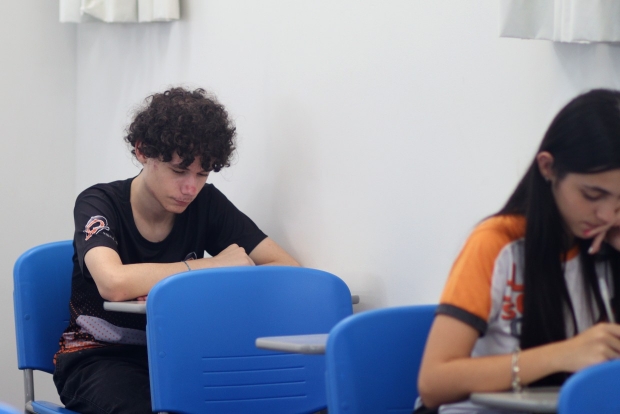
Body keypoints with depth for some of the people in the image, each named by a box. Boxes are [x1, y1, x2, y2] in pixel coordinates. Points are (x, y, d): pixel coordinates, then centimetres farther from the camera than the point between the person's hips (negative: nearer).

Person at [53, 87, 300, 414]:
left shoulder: (207, 203, 0)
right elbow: (113, 283, -31)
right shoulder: (99, 203, -10)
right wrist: (213, 266, -21)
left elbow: (287, 270, -9)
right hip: (98, 355, -3)